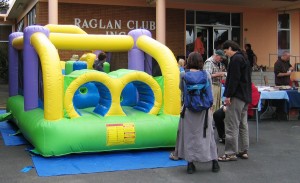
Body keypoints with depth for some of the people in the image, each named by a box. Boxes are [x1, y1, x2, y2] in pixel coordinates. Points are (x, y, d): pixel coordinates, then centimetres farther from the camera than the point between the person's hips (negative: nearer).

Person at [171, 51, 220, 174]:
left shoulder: (183, 74, -6)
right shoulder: (206, 75, -3)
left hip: (189, 109, -1)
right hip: (204, 109, 1)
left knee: (189, 135, 8)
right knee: (207, 134, 11)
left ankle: (190, 163, 8)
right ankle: (214, 162, 14)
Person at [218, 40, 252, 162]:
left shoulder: (236, 59, -14)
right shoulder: (243, 58, 17)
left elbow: (234, 79, -20)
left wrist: (228, 96, -18)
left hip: (237, 96, -11)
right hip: (245, 96, 11)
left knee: (232, 125, -8)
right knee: (243, 123, 15)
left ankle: (231, 153, -6)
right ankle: (244, 150, 21)